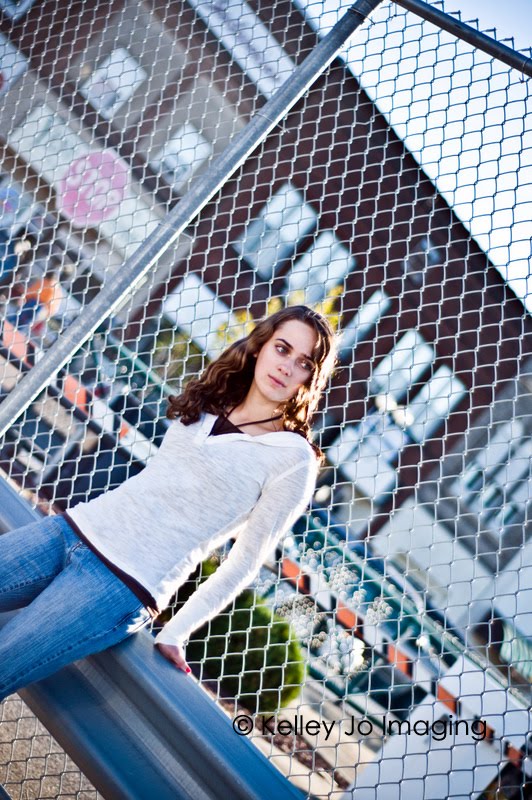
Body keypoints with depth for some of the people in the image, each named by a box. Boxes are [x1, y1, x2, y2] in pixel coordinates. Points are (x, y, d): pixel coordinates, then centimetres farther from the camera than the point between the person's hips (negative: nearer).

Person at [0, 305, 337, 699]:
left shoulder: (294, 459, -7)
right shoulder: (203, 404, 12)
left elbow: (247, 561, -5)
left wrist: (175, 634, -6)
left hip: (123, 585, -6)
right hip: (74, 528, 6)